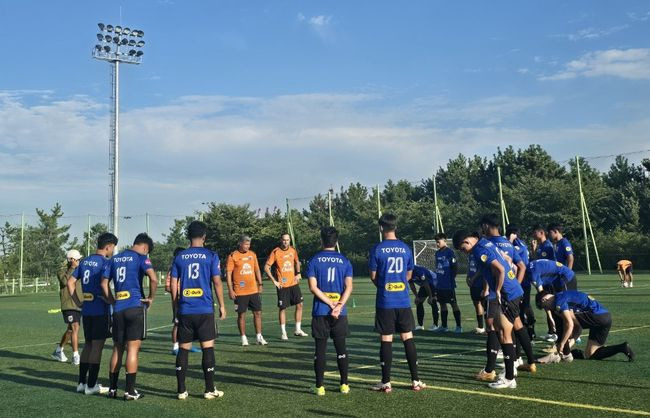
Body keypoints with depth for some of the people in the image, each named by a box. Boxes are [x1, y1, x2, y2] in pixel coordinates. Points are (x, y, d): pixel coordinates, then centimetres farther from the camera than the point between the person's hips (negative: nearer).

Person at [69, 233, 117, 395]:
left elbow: (71, 281, 13)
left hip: (86, 309, 7)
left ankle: (82, 382, 21)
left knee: (88, 344, 16)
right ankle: (91, 386, 3)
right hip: (101, 310, -7)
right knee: (97, 345, -1)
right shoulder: (104, 262, -11)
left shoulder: (84, 261, 12)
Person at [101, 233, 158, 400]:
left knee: (117, 348, 14)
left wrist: (111, 301, 17)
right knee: (133, 348, -2)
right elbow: (153, 279, -18)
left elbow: (104, 283, 13)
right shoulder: (141, 257, -3)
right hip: (135, 306, -5)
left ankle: (112, 388, 19)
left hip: (118, 309, 5)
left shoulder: (114, 259, 15)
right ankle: (130, 391, 0)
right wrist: (151, 298, -5)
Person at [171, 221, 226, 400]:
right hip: (205, 310, -2)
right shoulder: (211, 256, -2)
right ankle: (210, 390, 7)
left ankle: (181, 390, 11)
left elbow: (173, 285, 5)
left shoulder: (179, 257, 6)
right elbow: (217, 282, -4)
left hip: (185, 311, 2)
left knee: (183, 349, 9)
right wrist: (222, 305, 5)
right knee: (208, 347, 4)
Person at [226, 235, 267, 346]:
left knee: (258, 312, 3)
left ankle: (259, 337, 11)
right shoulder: (233, 256, -6)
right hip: (240, 292, -4)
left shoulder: (252, 254, 9)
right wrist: (230, 290, -11)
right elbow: (228, 273, -7)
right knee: (241, 314, 3)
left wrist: (260, 284, 12)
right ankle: (243, 338, 13)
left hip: (254, 290, 4)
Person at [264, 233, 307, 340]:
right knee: (283, 308, 0)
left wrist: (298, 274, 9)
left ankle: (298, 330, 15)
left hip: (293, 283, 5)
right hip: (282, 285, -5)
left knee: (299, 305, 4)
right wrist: (274, 281, -13)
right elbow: (266, 267, -10)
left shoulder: (293, 250, 4)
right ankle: (283, 333, 9)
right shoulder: (275, 252, -11)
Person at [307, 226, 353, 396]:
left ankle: (319, 386, 4)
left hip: (320, 312, -1)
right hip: (340, 313, 1)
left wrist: (331, 304, -9)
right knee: (341, 349, 11)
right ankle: (344, 385, 14)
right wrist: (338, 306, -13)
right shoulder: (344, 261, 4)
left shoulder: (314, 260, 0)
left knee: (320, 349, 4)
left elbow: (313, 287, -9)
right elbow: (348, 287, -7)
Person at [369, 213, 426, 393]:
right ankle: (416, 380, 12)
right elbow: (409, 275, 12)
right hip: (404, 301, 3)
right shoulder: (406, 248, 4)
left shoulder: (377, 249, -7)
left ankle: (386, 382, 8)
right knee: (408, 338, 9)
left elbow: (373, 276, 0)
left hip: (385, 302, -3)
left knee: (386, 340, 2)